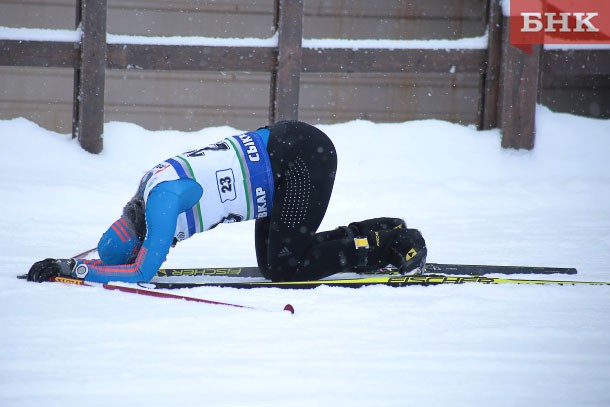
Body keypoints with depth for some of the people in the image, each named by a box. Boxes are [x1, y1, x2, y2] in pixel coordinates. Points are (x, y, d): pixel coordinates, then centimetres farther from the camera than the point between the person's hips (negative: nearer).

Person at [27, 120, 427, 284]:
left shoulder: (162, 200, -19)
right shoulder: (150, 186, 7)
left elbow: (143, 272, -22)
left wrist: (73, 269, -17)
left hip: (303, 158, -9)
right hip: (282, 144, 9)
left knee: (285, 267, -10)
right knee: (270, 263, 10)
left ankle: (391, 245, -1)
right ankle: (384, 231, 15)